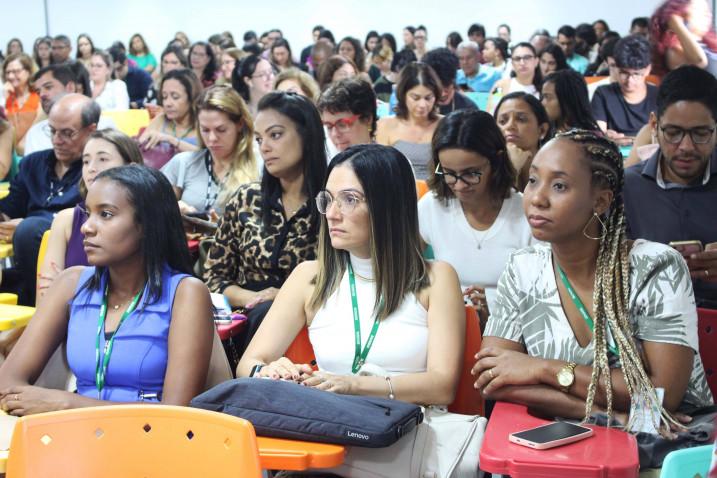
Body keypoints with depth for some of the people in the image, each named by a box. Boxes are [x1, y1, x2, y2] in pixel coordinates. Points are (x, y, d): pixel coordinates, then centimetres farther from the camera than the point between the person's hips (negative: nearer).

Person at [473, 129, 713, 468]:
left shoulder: (656, 268, -11)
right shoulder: (522, 272, -1)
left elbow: (665, 392, -16)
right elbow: (489, 377, -9)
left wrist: (545, 369, -16)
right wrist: (603, 414, -19)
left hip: (668, 442, -2)